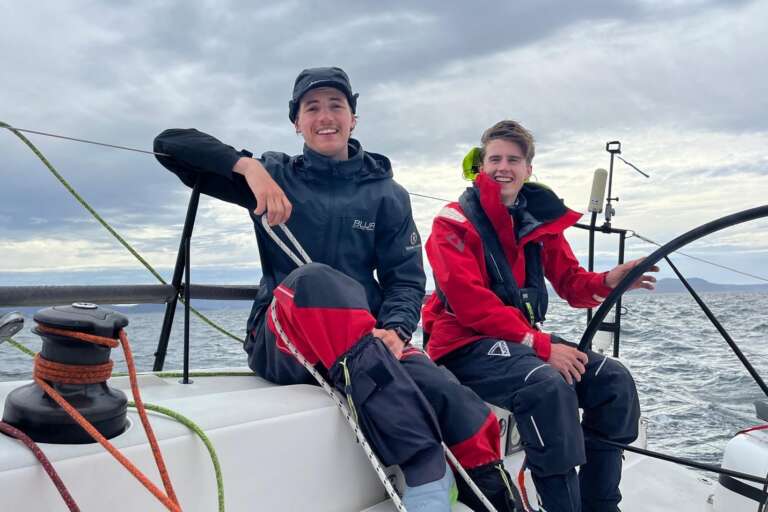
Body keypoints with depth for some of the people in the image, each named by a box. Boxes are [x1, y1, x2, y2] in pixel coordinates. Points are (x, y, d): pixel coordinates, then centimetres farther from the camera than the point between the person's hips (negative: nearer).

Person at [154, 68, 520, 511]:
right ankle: (426, 467, -39)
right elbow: (170, 143, 3)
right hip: (281, 341, -1)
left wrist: (393, 330, -18)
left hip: (366, 341, 2)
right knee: (313, 280, -36)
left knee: (439, 388, -30)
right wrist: (247, 166, -15)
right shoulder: (274, 175, 8)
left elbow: (406, 278, 4)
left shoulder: (386, 194, 10)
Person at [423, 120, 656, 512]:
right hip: (465, 344, -7)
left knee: (613, 378, -6)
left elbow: (570, 282, 9)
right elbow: (471, 303, -17)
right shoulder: (454, 222, -8)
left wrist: (606, 282, -15)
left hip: (523, 338, 7)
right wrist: (541, 345, -22)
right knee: (549, 386, -32)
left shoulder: (540, 219, 12)